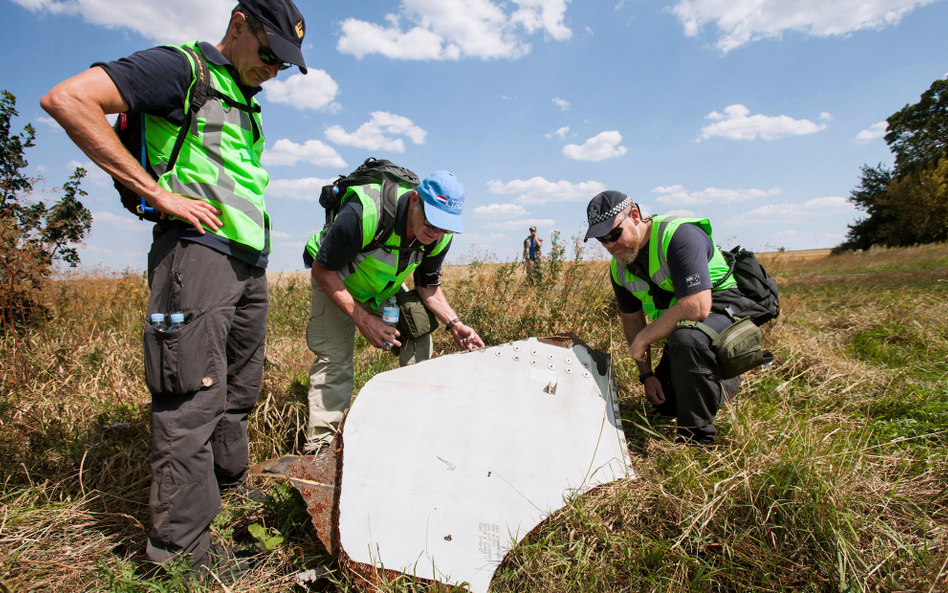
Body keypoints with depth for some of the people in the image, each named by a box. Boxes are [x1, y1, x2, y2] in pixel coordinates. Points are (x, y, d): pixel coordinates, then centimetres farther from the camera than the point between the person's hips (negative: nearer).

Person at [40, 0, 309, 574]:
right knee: (195, 395, -9)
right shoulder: (181, 67, -2)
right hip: (199, 245, -9)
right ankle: (181, 544, 1)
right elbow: (67, 99, -13)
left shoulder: (247, 101, 24)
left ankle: (230, 488, 30)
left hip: (250, 259, 9)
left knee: (239, 390, 14)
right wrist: (159, 192, -16)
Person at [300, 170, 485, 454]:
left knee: (419, 335, -9)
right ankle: (318, 445, -2)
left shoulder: (440, 237, -22)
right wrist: (362, 320, -34)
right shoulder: (363, 213, -40)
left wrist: (453, 322, -22)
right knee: (333, 357, -14)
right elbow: (322, 270, -28)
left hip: (387, 288, 4)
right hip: (335, 280, -4)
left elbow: (428, 286, -5)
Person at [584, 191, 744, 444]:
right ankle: (727, 383, 38)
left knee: (685, 339, -40)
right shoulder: (620, 267, -3)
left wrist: (643, 339, -26)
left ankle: (697, 438, -21)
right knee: (664, 404, 13)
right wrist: (646, 374, 5)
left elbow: (697, 307, -37)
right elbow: (632, 320, 9)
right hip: (680, 327, 8)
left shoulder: (679, 235, -28)